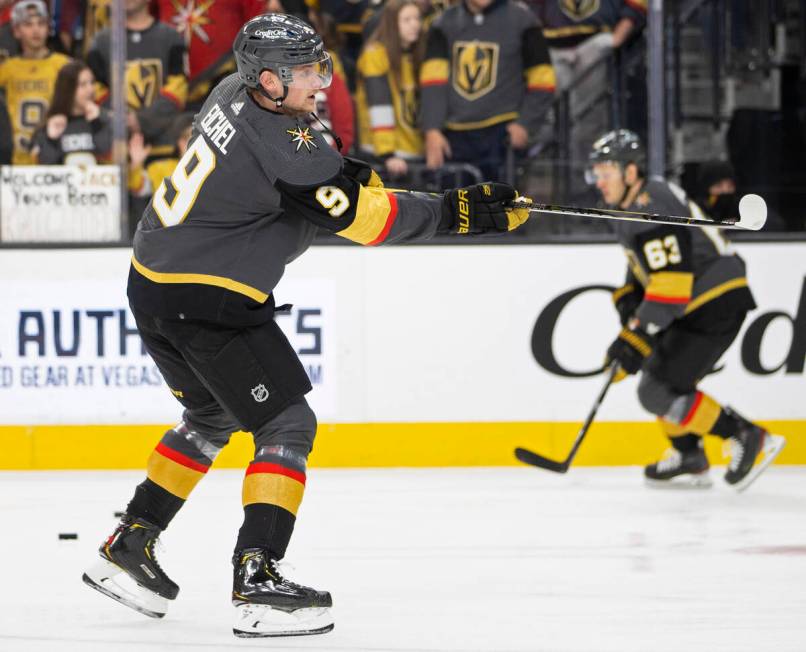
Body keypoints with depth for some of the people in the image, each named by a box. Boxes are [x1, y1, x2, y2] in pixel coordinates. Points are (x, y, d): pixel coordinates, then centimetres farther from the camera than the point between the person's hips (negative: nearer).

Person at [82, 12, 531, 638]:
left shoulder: (233, 95, 5)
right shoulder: (280, 145, -22)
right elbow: (367, 216, -20)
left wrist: (346, 173, 13)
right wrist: (463, 212, -17)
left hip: (154, 286, 10)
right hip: (209, 301, -10)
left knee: (212, 417, 27)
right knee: (288, 424, -4)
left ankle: (128, 547, 29)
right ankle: (257, 581, -12)